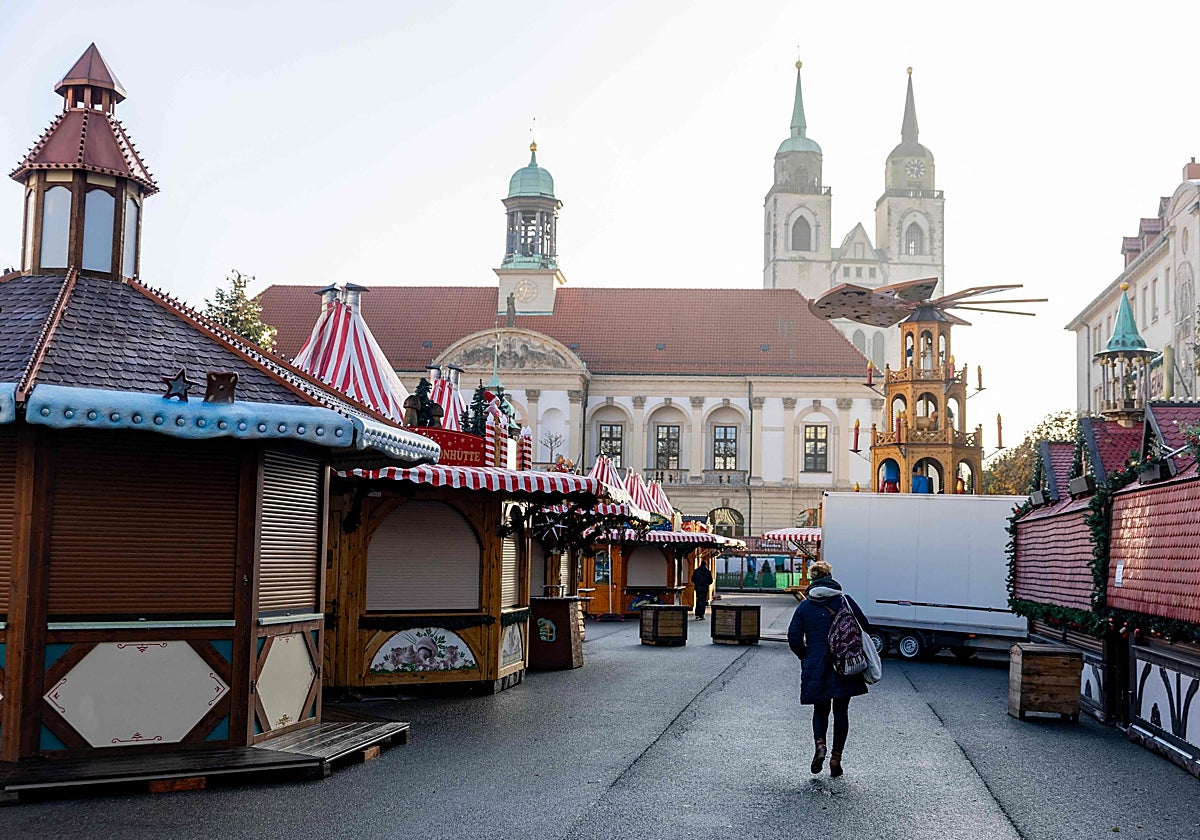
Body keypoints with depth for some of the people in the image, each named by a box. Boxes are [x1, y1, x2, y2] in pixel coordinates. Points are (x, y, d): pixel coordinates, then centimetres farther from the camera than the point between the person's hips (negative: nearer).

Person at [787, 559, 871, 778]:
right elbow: (864, 627, 0)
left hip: (816, 668, 0)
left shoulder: (804, 606, 0)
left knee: (820, 710, 15)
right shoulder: (845, 601, -1)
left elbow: (794, 637, -3)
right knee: (841, 711, 11)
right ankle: (836, 757, 8)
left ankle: (819, 744, -11)